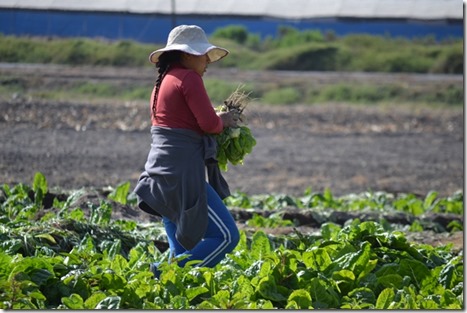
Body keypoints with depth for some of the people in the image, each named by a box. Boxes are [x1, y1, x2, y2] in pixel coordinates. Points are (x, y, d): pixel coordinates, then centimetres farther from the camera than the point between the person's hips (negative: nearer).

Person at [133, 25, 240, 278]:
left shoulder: (163, 81, 19)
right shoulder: (188, 78, -9)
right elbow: (208, 122, -16)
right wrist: (223, 121, 6)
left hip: (160, 174, 10)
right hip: (181, 174, -10)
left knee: (182, 251, 14)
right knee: (226, 236, -10)